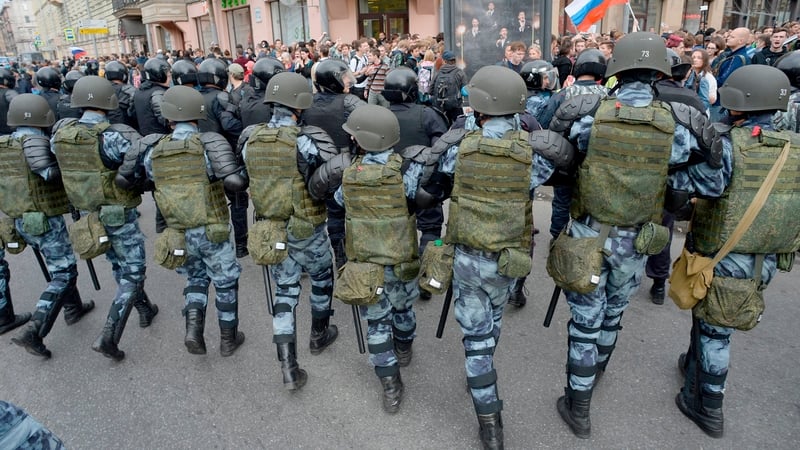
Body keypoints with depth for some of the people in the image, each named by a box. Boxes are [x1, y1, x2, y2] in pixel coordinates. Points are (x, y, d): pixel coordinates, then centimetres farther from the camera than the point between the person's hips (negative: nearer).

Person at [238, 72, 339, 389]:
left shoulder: (250, 139, -3)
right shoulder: (307, 140, -20)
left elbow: (250, 177, 8)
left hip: (270, 229, 4)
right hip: (307, 230, -4)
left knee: (284, 291, 13)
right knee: (322, 278, 22)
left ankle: (288, 368, 10)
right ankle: (319, 336, 42)